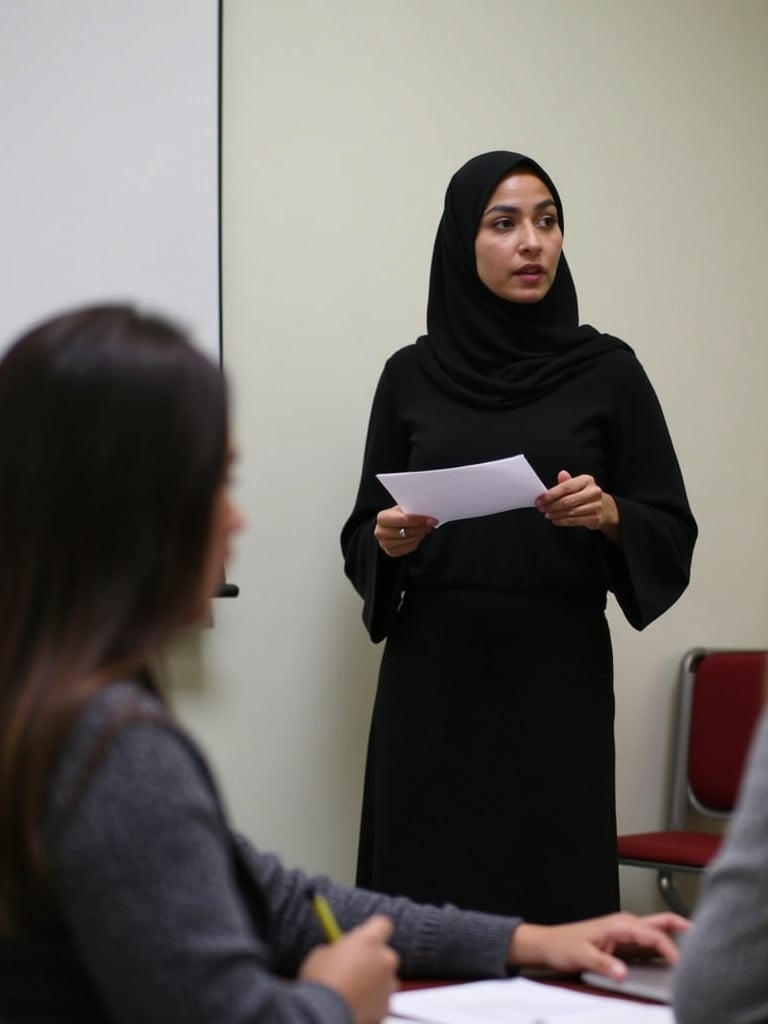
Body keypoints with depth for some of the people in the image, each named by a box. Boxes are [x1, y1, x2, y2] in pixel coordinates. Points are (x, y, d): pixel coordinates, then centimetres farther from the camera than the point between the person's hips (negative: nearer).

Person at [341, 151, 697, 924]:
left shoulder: (607, 369, 3)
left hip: (559, 678, -1)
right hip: (431, 679, 1)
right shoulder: (411, 374, 7)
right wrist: (390, 541, -10)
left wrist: (609, 514, -16)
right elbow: (360, 539, 11)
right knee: (423, 897, -1)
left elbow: (672, 535, 3)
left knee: (556, 903, -2)